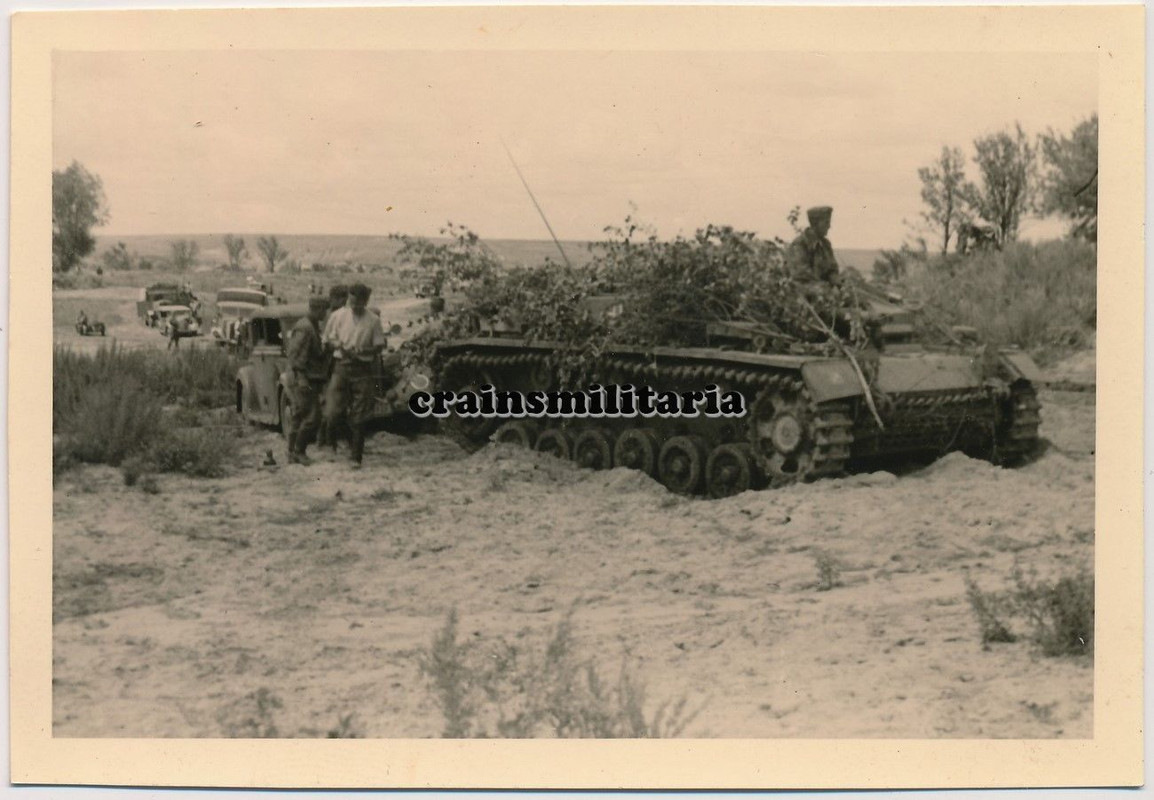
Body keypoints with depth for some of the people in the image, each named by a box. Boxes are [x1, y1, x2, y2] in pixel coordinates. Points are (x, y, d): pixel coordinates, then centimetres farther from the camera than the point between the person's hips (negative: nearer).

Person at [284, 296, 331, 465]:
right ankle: (298, 451, -2)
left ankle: (293, 454, 15)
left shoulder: (313, 326, 17)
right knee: (312, 417, -10)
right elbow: (296, 355, -22)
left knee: (298, 417, 11)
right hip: (304, 380, -10)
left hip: (310, 380, 10)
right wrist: (301, 377, -27)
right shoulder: (304, 328, -15)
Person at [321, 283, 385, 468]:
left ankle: (356, 457, 11)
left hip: (363, 368, 0)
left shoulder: (373, 320, 3)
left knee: (358, 417, 2)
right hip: (341, 366, 0)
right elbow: (327, 341, 8)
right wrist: (339, 346, -12)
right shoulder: (337, 315, 4)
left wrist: (364, 350, -13)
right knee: (332, 412, -9)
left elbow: (379, 345, 5)